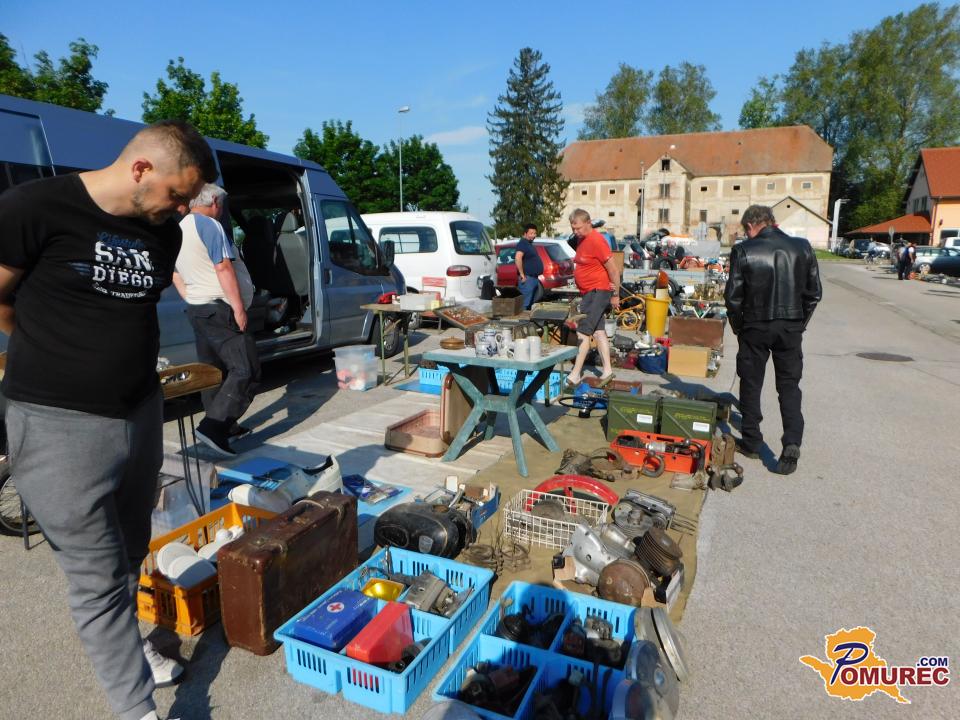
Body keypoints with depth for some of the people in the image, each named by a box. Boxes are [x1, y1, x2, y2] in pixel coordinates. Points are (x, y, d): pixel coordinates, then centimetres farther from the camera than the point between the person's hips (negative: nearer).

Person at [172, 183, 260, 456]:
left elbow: (176, 275, 23)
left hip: (196, 308, 10)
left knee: (213, 369, 13)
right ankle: (213, 427, -21)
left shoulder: (180, 229, 19)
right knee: (246, 371, -13)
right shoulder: (210, 225, -11)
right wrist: (239, 307, -19)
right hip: (219, 309, -10)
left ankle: (222, 426, 19)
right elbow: (224, 268, -19)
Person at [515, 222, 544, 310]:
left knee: (532, 304, 15)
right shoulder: (523, 243, -13)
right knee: (525, 305, -9)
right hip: (527, 279, -10)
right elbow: (517, 258, -28)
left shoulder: (529, 244, 18)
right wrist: (522, 275, -25)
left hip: (534, 278, 10)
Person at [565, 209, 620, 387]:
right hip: (587, 292, 10)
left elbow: (613, 269, -16)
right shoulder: (581, 239, 11)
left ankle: (575, 374, -10)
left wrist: (615, 295, -11)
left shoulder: (596, 240, -17)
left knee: (583, 332, -11)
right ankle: (607, 370, 17)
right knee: (598, 331, 11)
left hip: (597, 292, -10)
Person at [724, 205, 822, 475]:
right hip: (791, 327, 2)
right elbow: (814, 292, 5)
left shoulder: (743, 250, -8)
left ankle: (751, 442, 19)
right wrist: (801, 322, 15)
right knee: (789, 385, 10)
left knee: (751, 384, 11)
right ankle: (792, 441, -5)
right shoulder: (802, 248, 2)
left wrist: (738, 326, 6)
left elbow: (733, 295, -8)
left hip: (755, 326, -2)